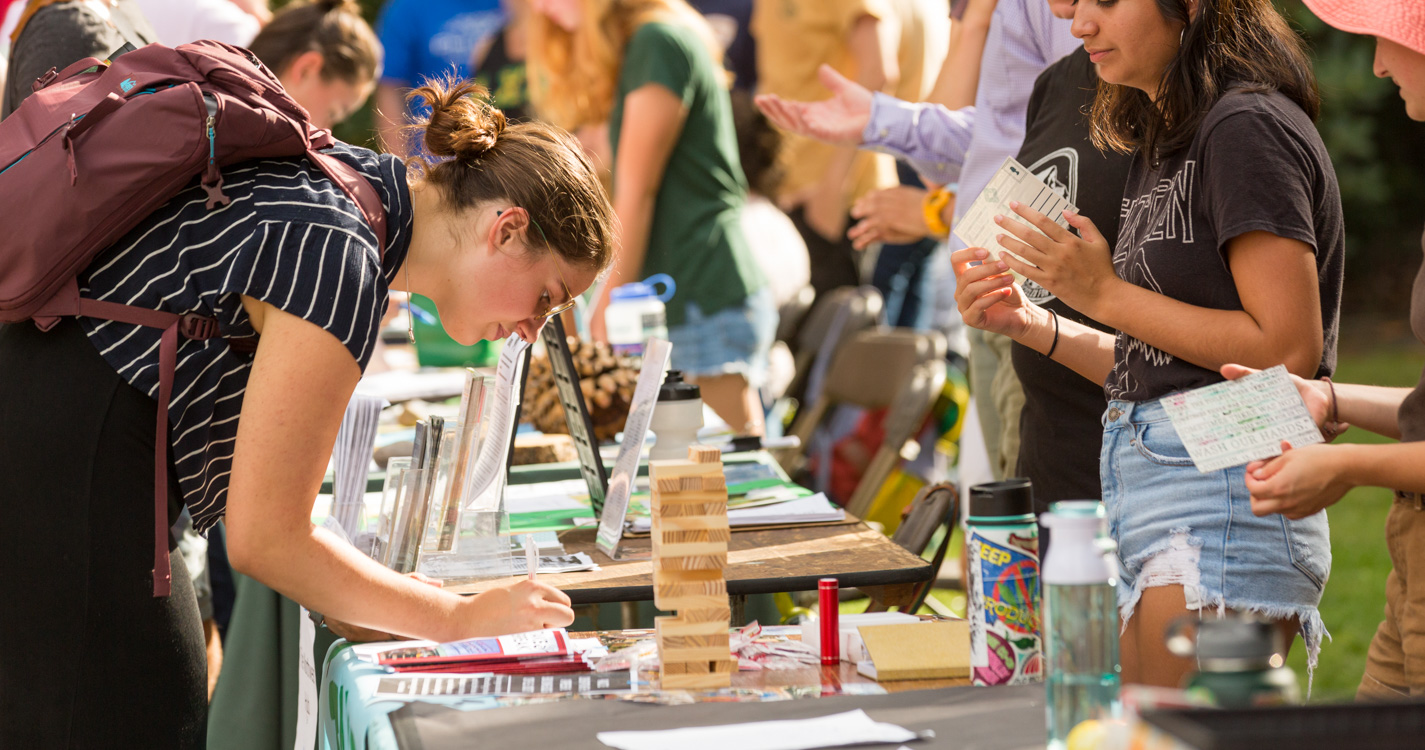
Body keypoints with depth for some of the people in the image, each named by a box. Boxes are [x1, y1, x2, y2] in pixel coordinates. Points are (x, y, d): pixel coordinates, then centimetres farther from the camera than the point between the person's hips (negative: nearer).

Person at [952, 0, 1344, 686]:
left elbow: (1287, 350, -17)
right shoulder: (1161, 142, 19)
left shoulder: (1248, 127, -10)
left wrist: (1106, 294, -11)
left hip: (1225, 500, -9)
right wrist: (1028, 324, 6)